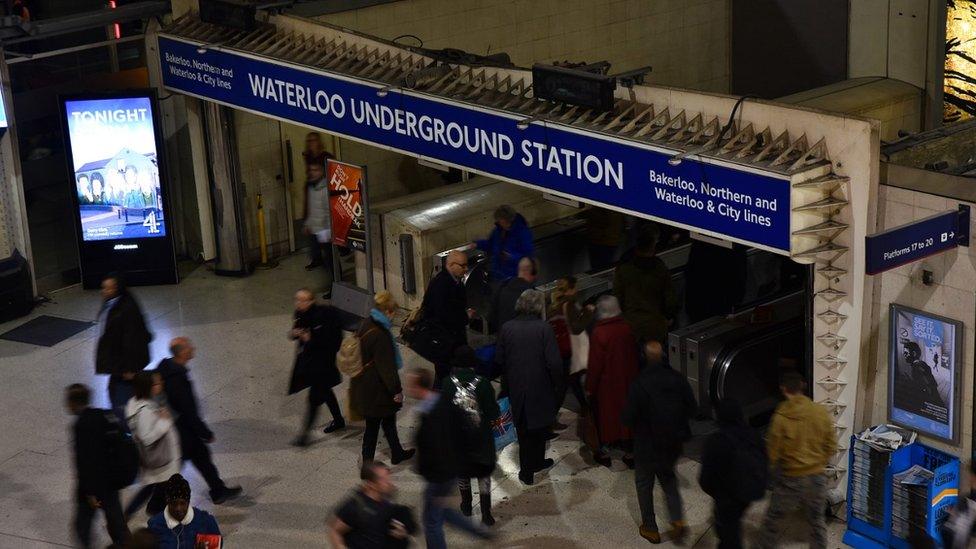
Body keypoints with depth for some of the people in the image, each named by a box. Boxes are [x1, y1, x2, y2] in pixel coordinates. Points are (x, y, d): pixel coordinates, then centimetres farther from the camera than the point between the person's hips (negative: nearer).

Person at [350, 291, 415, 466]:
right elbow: (387, 366, -23)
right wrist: (396, 390, -14)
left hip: (364, 385, 9)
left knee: (389, 418, 21)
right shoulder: (380, 335, -28)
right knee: (373, 425, 8)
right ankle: (367, 463, 22)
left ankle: (397, 453, 32)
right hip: (375, 390, -9)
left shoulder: (368, 324, 1)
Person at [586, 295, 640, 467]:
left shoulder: (599, 333, -24)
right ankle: (629, 452, 24)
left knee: (605, 416, 13)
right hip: (627, 382, 4)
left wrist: (589, 387, -7)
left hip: (606, 384, -4)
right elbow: (635, 355, 4)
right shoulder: (627, 328, -8)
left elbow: (594, 364, -18)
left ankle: (605, 452, 23)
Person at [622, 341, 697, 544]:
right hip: (673, 443, 4)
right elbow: (692, 408, -2)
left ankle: (650, 529, 27)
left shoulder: (639, 384, -24)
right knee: (668, 478, 26)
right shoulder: (678, 379, -10)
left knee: (644, 485, 17)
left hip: (647, 445, -4)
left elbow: (628, 418, -21)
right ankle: (678, 521, 12)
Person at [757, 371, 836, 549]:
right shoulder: (821, 412, -8)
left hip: (790, 478, -3)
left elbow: (773, 452, -10)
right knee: (817, 520, 19)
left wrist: (773, 470, 10)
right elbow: (831, 447, 0)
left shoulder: (780, 417, -18)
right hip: (817, 477, 3)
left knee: (774, 518, 16)